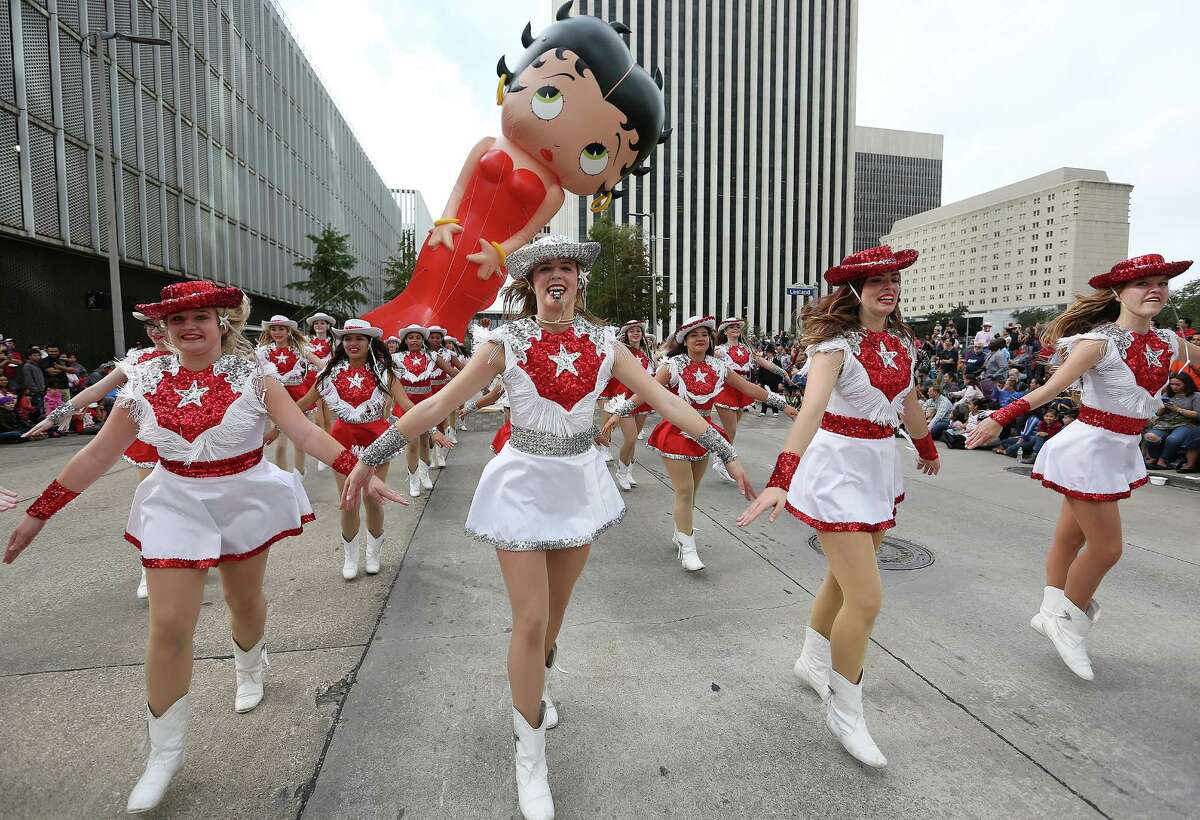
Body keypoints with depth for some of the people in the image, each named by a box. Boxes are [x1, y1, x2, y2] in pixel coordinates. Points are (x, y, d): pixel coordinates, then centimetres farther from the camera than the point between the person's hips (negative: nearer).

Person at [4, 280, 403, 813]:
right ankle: (165, 751, 19)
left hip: (245, 499, -1)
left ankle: (249, 667, 53)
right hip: (176, 505, 1)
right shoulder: (144, 382, -3)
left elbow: (305, 432, -16)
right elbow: (97, 454, 4)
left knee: (244, 599, 18)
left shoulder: (252, 374, -10)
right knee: (169, 627, -1)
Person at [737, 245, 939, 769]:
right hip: (838, 466, -8)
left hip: (881, 464, 8)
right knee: (865, 600, -6)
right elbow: (811, 409, -35)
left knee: (844, 578, 21)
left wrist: (926, 447, 36)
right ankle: (845, 715, 16)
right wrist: (781, 479, -46)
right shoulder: (836, 342, -18)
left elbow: (909, 401, 22)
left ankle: (813, 661, 45)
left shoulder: (902, 341, 5)